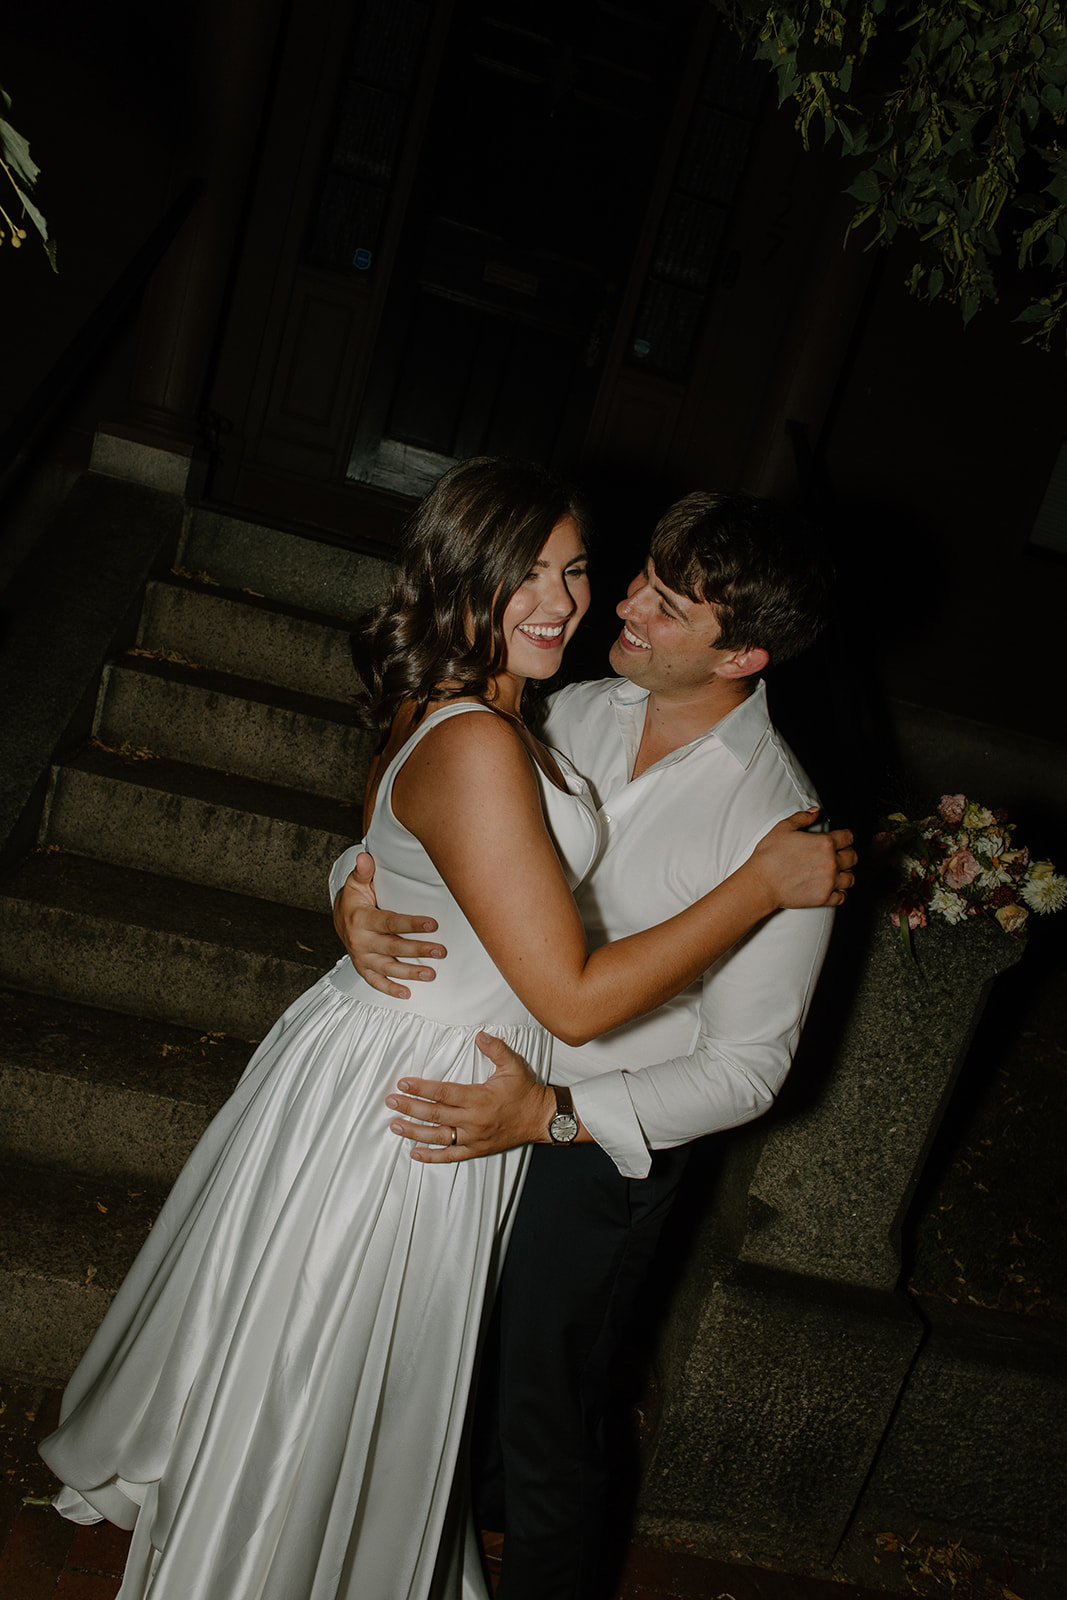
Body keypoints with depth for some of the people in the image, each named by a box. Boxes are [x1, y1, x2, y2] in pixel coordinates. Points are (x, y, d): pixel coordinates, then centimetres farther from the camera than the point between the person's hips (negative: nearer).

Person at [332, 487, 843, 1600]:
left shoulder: (780, 827, -23)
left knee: (546, 1414, 16)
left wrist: (550, 1116, -28)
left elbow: (745, 1067, -19)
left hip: (606, 1144, -5)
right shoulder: (573, 714, -8)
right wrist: (357, 892, -21)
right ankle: (462, 1497, 62)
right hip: (477, 1083, 6)